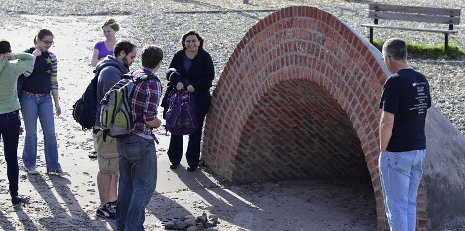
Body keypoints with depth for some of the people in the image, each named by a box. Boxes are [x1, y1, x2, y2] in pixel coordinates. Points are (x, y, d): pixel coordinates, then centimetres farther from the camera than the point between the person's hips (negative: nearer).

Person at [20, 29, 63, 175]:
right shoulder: (27, 54, -6)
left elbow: (53, 81, 9)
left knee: (50, 133, 0)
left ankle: (53, 166, 6)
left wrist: (57, 103, 8)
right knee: (31, 133, 4)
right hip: (28, 98, -3)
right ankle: (29, 164, 19)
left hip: (45, 98, 3)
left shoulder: (51, 57, 5)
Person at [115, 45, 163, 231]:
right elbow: (150, 119, -21)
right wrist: (158, 123, 0)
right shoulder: (153, 83, -17)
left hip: (122, 138, 8)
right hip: (141, 142, -8)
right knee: (144, 186, 5)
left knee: (126, 182, 20)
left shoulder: (131, 76, 5)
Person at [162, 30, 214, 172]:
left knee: (195, 131, 5)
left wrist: (195, 86, -19)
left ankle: (193, 161, 16)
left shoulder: (205, 57, -6)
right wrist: (176, 82, -17)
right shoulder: (179, 56, 1)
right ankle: (175, 159, 23)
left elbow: (210, 76, -8)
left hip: (198, 98, -3)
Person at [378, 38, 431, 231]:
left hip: (397, 152, -8)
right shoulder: (422, 80, 8)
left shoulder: (394, 82, -17)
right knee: (410, 204, 15)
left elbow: (387, 123, -18)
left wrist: (383, 150, -7)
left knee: (396, 206, 0)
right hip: (419, 150, 8)